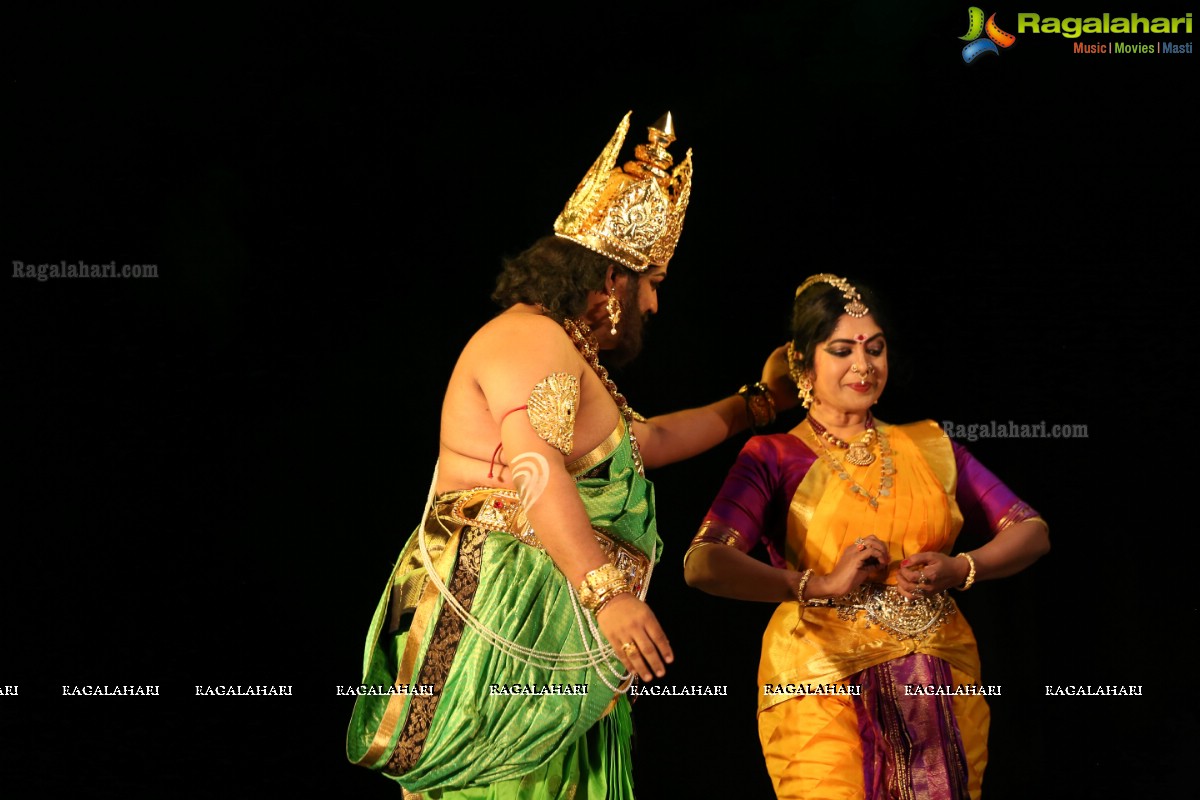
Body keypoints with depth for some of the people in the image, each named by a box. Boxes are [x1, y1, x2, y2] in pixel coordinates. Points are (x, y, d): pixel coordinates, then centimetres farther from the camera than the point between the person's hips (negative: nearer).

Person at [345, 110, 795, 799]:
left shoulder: (570, 360, 25)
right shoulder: (529, 338, -10)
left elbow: (649, 439, 38)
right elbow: (537, 475, -24)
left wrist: (759, 401, 41)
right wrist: (608, 592, -30)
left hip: (551, 631, 11)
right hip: (498, 613, -11)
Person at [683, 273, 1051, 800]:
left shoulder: (928, 445, 13)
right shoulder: (774, 458, 1)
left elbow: (1032, 533, 10)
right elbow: (703, 566, -14)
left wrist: (960, 569, -8)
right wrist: (820, 585, -21)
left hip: (943, 693, 4)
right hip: (825, 692, -3)